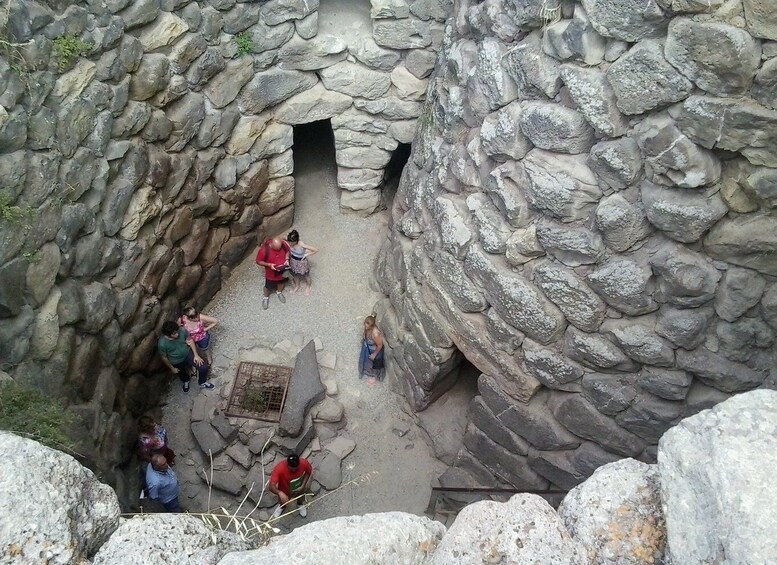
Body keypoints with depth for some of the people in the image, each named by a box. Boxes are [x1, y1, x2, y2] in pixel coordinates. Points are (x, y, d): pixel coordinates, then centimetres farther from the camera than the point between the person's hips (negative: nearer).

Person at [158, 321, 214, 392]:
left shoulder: (182, 331, -30)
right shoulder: (162, 344, -36)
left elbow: (190, 340, -11)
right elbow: (164, 358, -18)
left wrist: (196, 355, -10)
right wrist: (172, 368, -6)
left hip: (188, 354, 2)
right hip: (176, 363, -2)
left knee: (203, 368, -1)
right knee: (182, 375, 27)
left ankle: (202, 383, 31)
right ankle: (186, 382, 65)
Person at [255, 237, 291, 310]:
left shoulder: (283, 244, -24)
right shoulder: (264, 250, -34)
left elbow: (287, 251, -2)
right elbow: (258, 261, -20)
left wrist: (287, 259, -18)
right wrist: (269, 265, -32)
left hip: (283, 270, 3)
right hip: (271, 273, -3)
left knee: (282, 282, 30)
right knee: (268, 287, 21)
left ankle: (279, 292, 61)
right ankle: (265, 297, 52)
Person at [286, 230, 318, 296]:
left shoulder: (302, 245, -38)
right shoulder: (289, 242, -26)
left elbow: (316, 250, -31)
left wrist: (306, 254, -23)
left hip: (301, 262, -4)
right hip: (293, 261, 4)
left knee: (306, 276, 25)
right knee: (295, 274, 30)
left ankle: (308, 287, 56)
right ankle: (297, 285, 61)